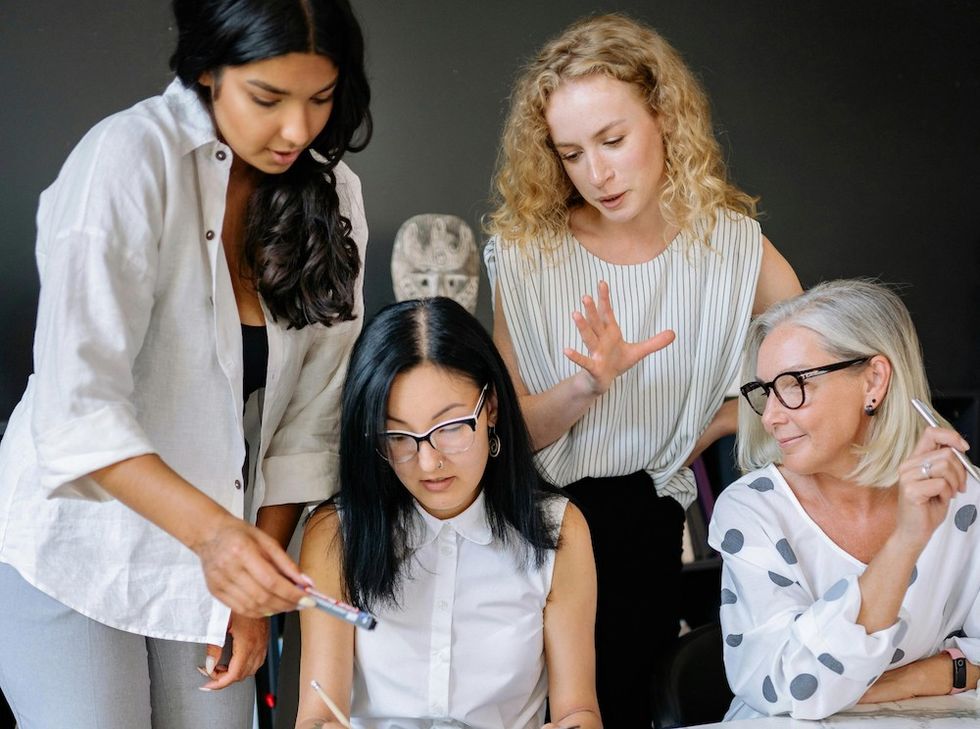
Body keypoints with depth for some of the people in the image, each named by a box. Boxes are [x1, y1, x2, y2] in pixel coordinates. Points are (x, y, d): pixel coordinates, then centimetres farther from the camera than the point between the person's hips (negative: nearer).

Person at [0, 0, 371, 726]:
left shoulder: (332, 192, -2)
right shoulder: (128, 158, -19)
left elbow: (311, 416, 1)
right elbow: (79, 405, -25)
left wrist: (260, 582, -2)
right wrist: (212, 530, -37)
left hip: (215, 556, 5)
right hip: (79, 544, -4)